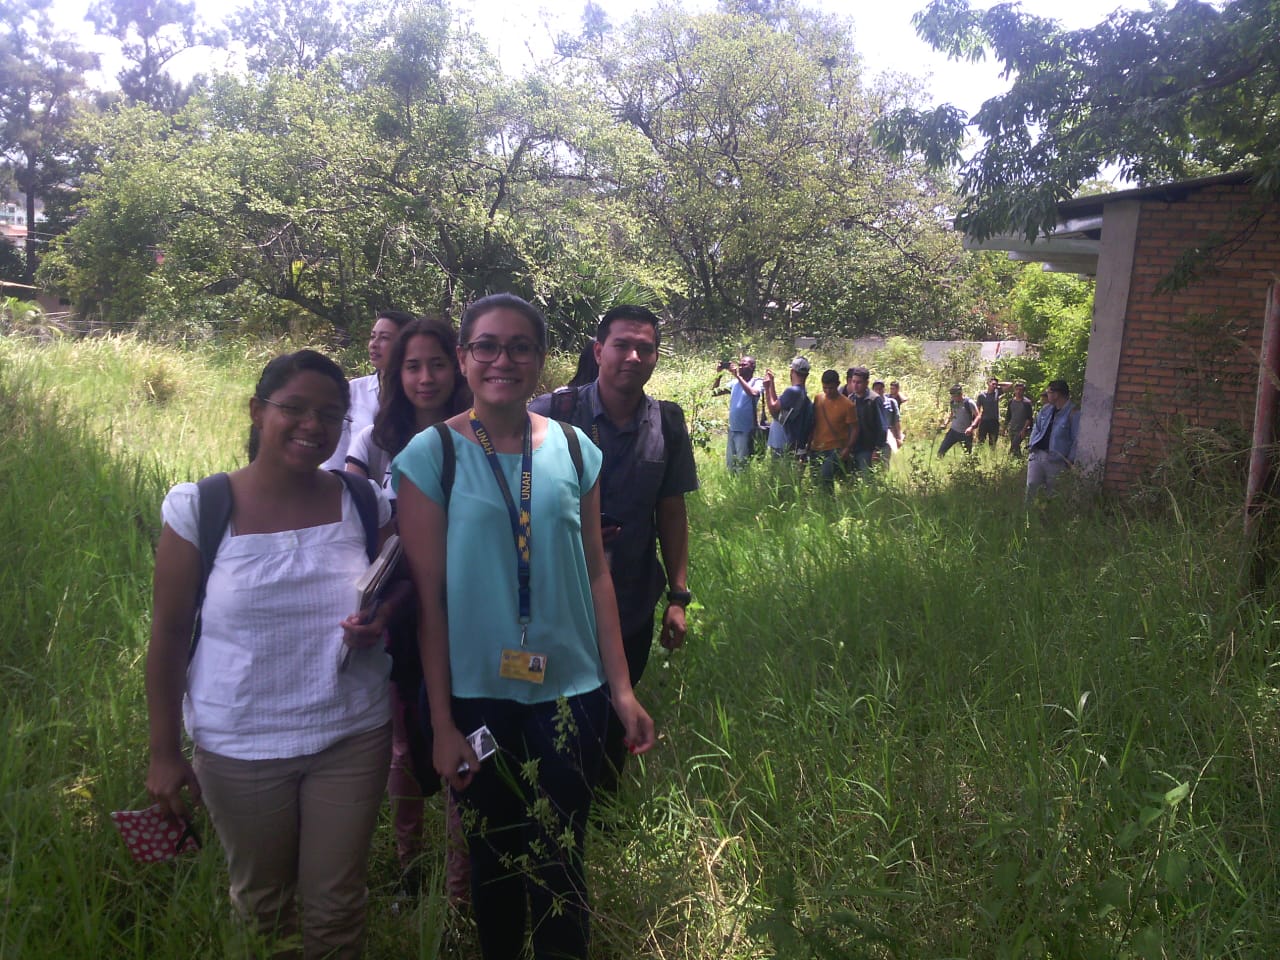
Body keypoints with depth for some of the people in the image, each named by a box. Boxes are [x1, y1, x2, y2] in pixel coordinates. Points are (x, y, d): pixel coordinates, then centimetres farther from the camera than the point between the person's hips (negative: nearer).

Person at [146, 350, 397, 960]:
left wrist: (383, 620, -15)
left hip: (353, 738, 1)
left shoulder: (363, 504, -4)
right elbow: (168, 635, -4)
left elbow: (401, 592, 9)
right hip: (238, 748, -1)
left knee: (336, 907, 14)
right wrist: (164, 754, -2)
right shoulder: (198, 508, -10)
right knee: (261, 904, 20)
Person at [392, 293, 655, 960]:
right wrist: (442, 723, -7)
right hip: (476, 694, -1)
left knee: (560, 860, 10)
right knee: (494, 855, 16)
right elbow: (429, 598, -6)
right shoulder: (432, 454, -7)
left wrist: (621, 689, 2)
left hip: (571, 688, 2)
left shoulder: (573, 449, 1)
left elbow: (595, 573, 5)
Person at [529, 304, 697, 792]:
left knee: (612, 724, 20)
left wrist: (678, 596, 2)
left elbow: (672, 511, 3)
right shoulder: (551, 414, -12)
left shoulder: (668, 424, -2)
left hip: (632, 605, 3)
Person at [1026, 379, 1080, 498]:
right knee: (1031, 484, 4)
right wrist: (1031, 445, 7)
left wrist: (1070, 460, -14)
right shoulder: (1046, 408, 7)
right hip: (1037, 453, 5)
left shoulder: (1073, 413, -12)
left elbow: (1076, 439, -13)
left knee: (1051, 489, 8)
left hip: (1056, 459, -5)